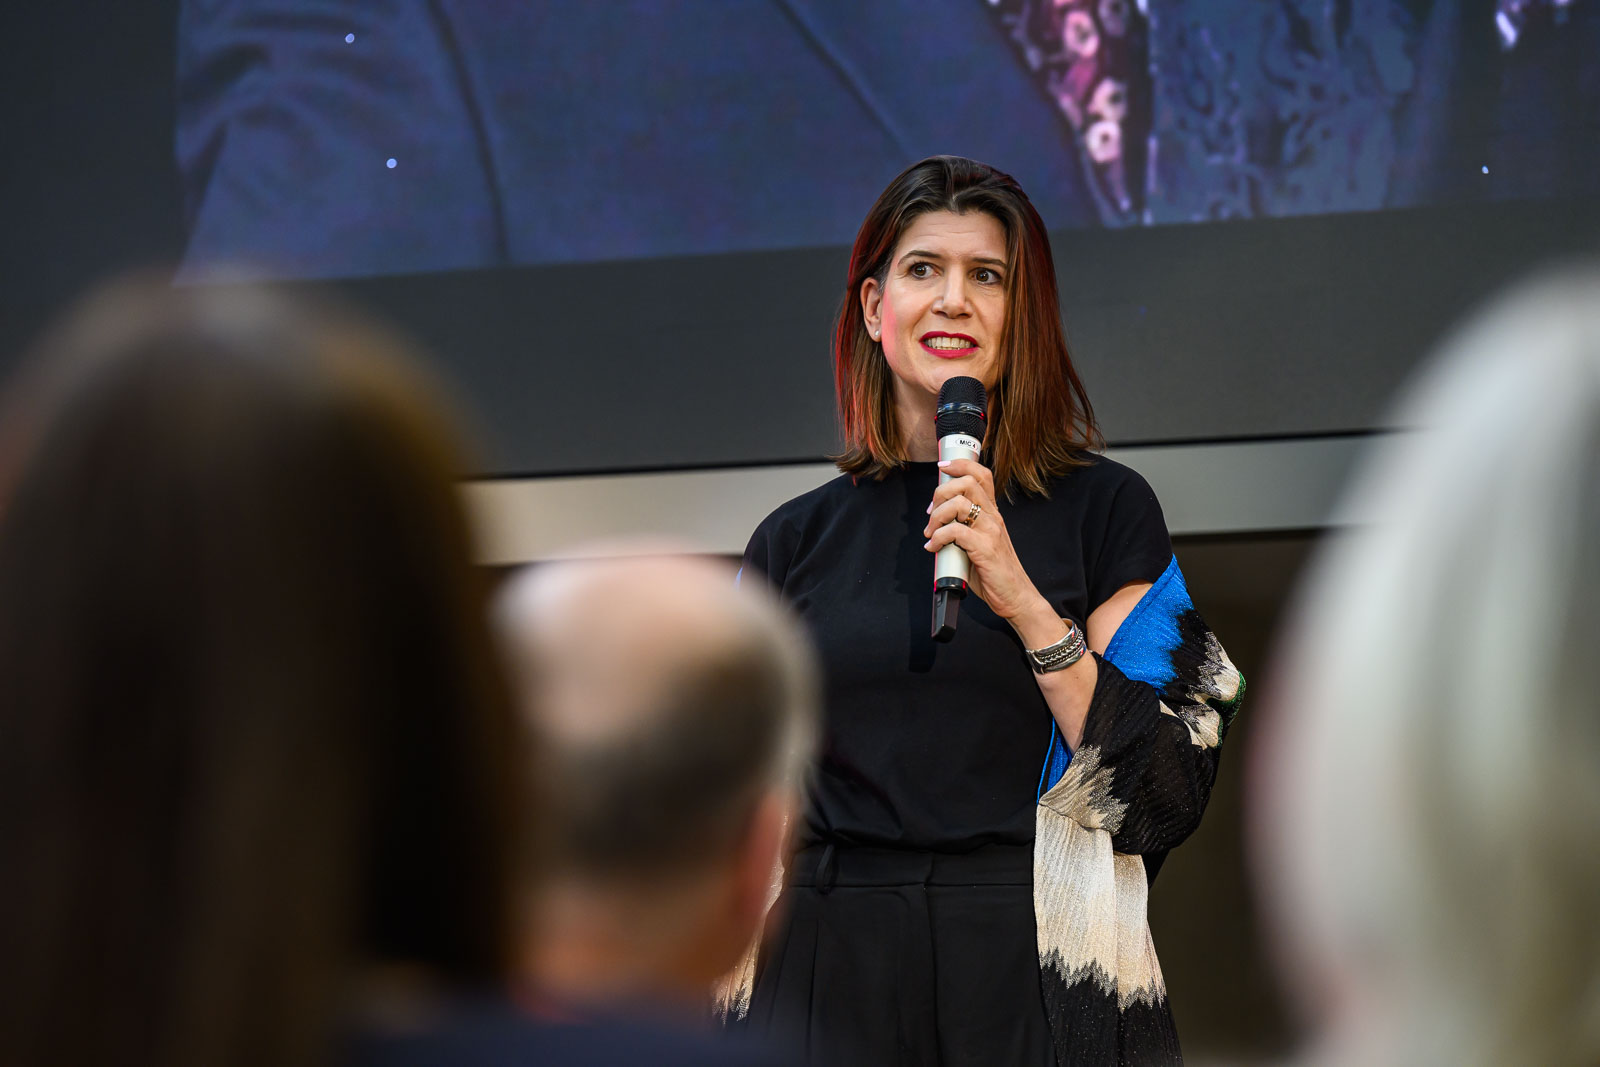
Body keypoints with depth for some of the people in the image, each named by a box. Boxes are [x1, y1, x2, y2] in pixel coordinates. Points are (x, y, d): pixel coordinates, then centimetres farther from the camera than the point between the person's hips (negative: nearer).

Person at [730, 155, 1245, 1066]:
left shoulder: (1104, 508, 1)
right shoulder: (794, 541, 8)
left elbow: (1168, 792, -7)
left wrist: (1024, 602, -15)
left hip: (1040, 985, -2)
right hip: (833, 986, 2)